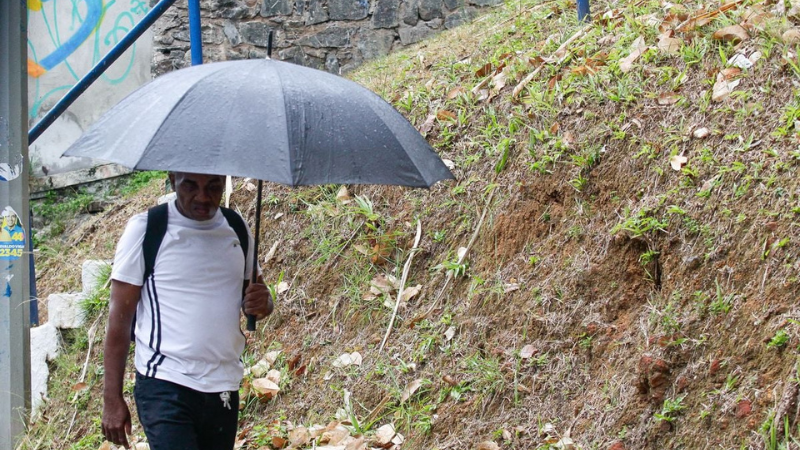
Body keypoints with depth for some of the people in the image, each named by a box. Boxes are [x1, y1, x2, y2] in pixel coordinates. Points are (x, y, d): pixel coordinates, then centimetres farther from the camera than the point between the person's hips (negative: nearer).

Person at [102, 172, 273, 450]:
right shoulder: (145, 229, -3)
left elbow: (253, 293, 21)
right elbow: (119, 319, -4)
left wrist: (262, 304, -5)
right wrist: (112, 399, -7)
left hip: (224, 391, 5)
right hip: (165, 390, -5)